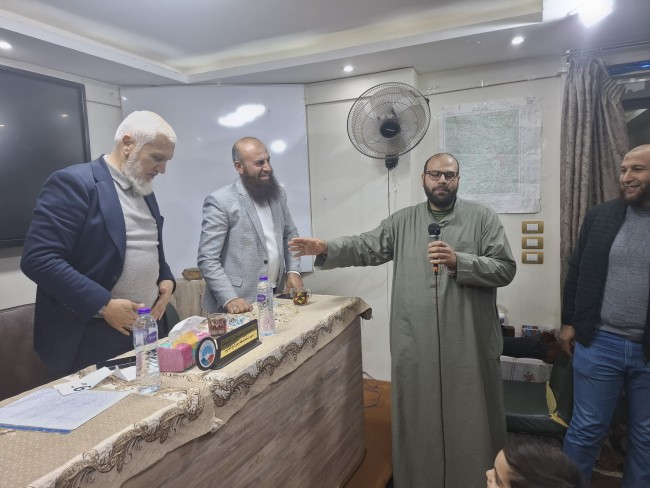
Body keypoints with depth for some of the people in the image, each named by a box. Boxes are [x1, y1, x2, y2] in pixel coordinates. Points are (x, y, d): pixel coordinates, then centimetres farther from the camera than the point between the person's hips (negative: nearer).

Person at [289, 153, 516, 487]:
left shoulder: (483, 218, 1)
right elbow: (366, 247, 3)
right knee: (419, 419, 14)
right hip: (415, 344, 2)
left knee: (468, 417, 12)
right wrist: (326, 249, -12)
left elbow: (506, 269, -4)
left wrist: (458, 262, -18)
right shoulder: (402, 221, 8)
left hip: (469, 343, -1)